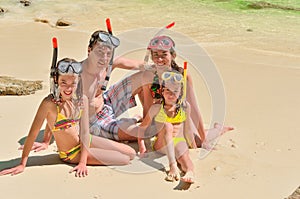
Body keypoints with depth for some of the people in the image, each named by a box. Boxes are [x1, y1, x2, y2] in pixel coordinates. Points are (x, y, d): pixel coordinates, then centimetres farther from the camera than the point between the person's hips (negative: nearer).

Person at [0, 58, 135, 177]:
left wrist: (83, 162, -18)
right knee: (124, 160, -9)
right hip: (72, 154, -5)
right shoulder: (49, 103, -26)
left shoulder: (82, 99, -10)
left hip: (86, 142, 5)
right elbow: (33, 133, -22)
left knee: (132, 153, 9)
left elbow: (85, 132, -11)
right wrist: (22, 164, -19)